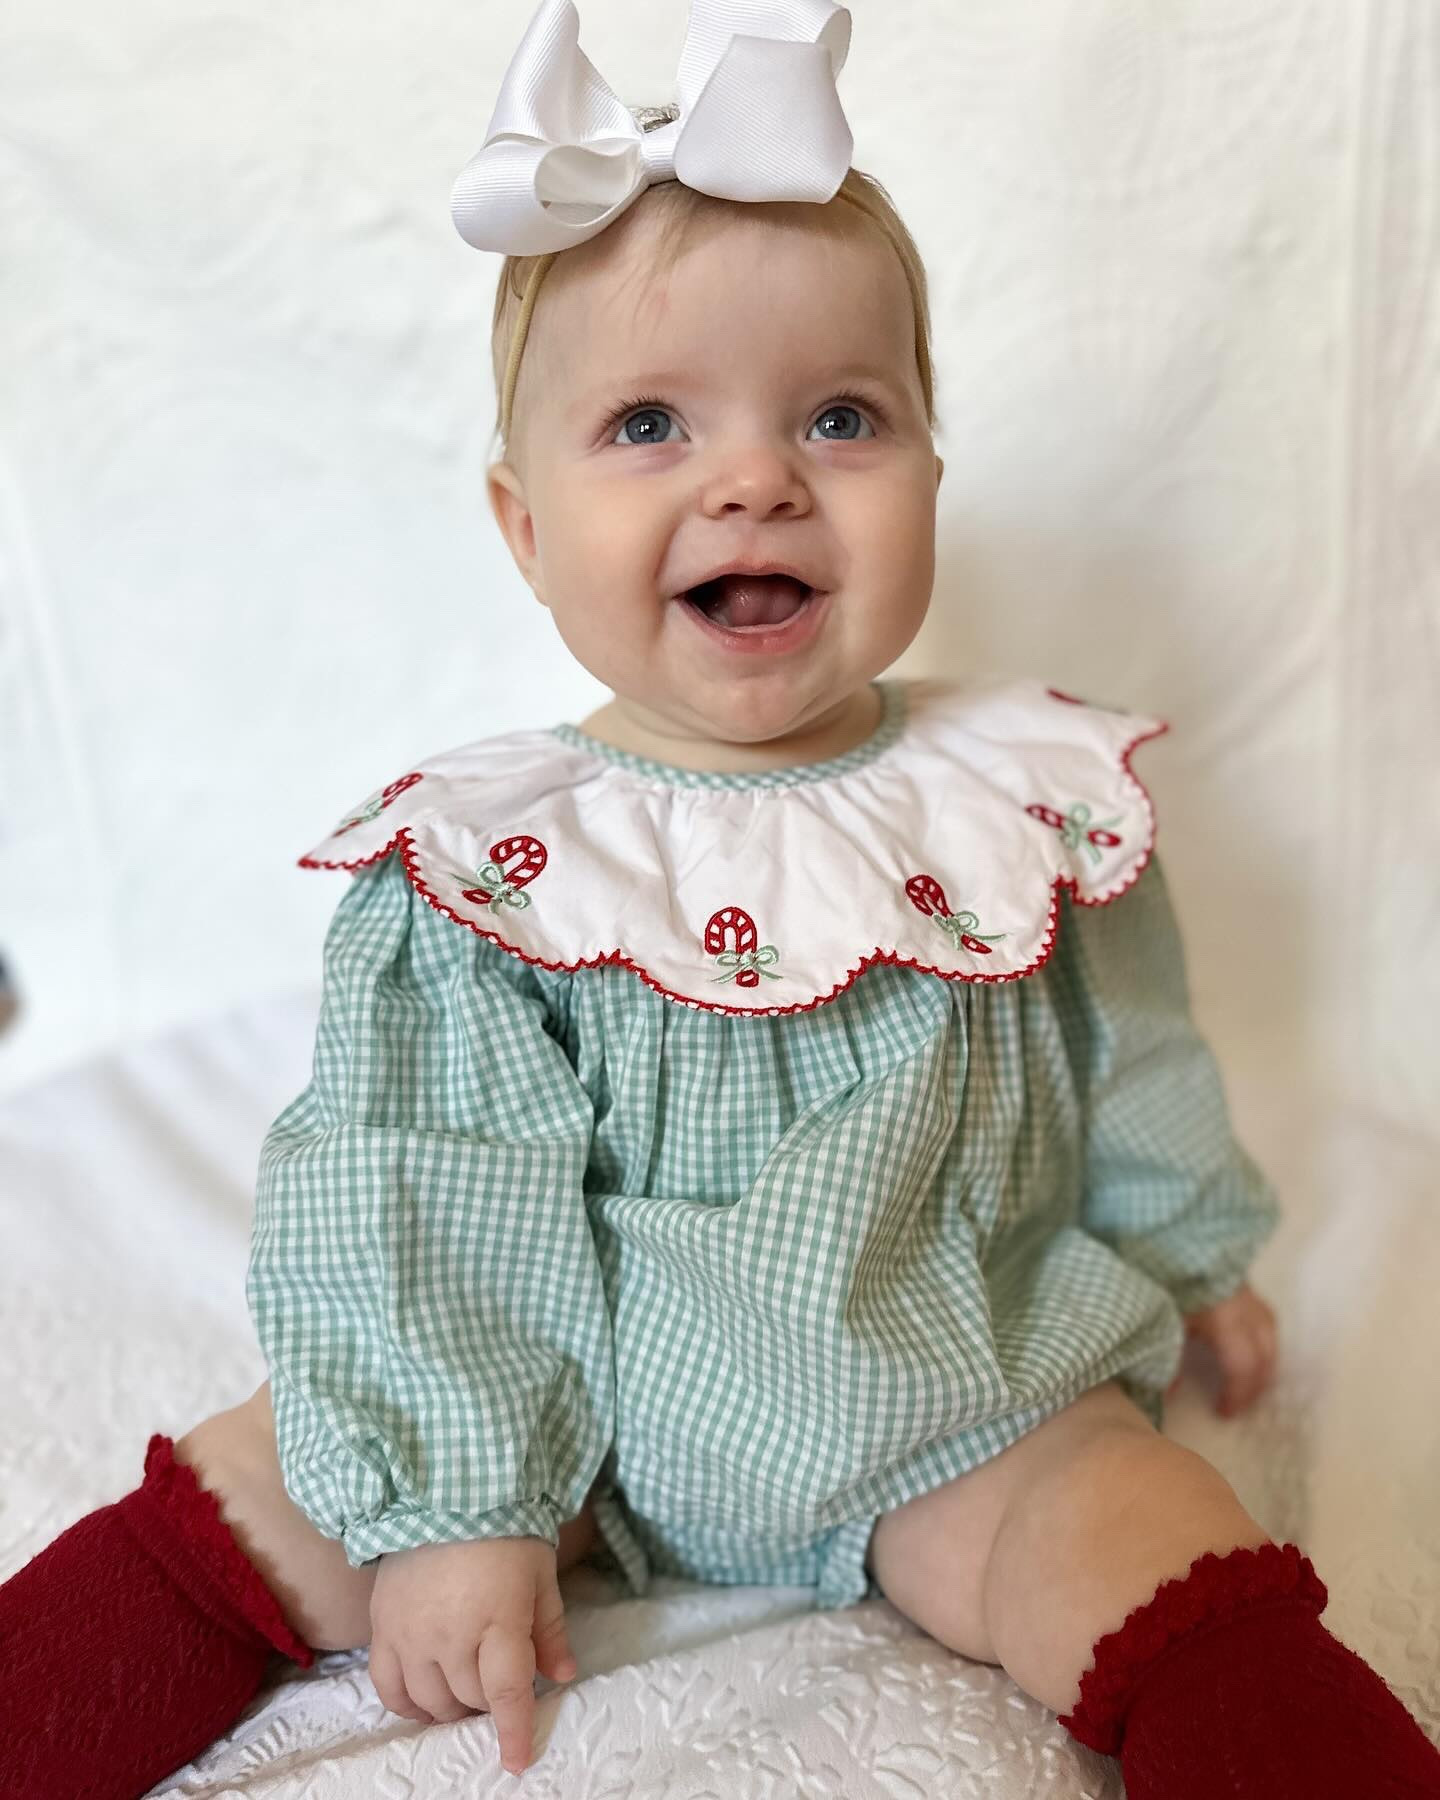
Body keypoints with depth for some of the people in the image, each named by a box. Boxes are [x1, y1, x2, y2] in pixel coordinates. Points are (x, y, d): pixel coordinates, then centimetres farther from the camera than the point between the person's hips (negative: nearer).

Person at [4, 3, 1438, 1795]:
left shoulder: (1029, 802, -8)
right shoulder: (479, 862, -14)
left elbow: (1126, 1074, 8)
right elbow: (427, 1209, -11)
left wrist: (1188, 1255, 21)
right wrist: (450, 1504, -12)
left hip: (957, 1399, 1)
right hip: (580, 1404, 0)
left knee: (1167, 1571, -20)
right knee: (245, 1503, -6)